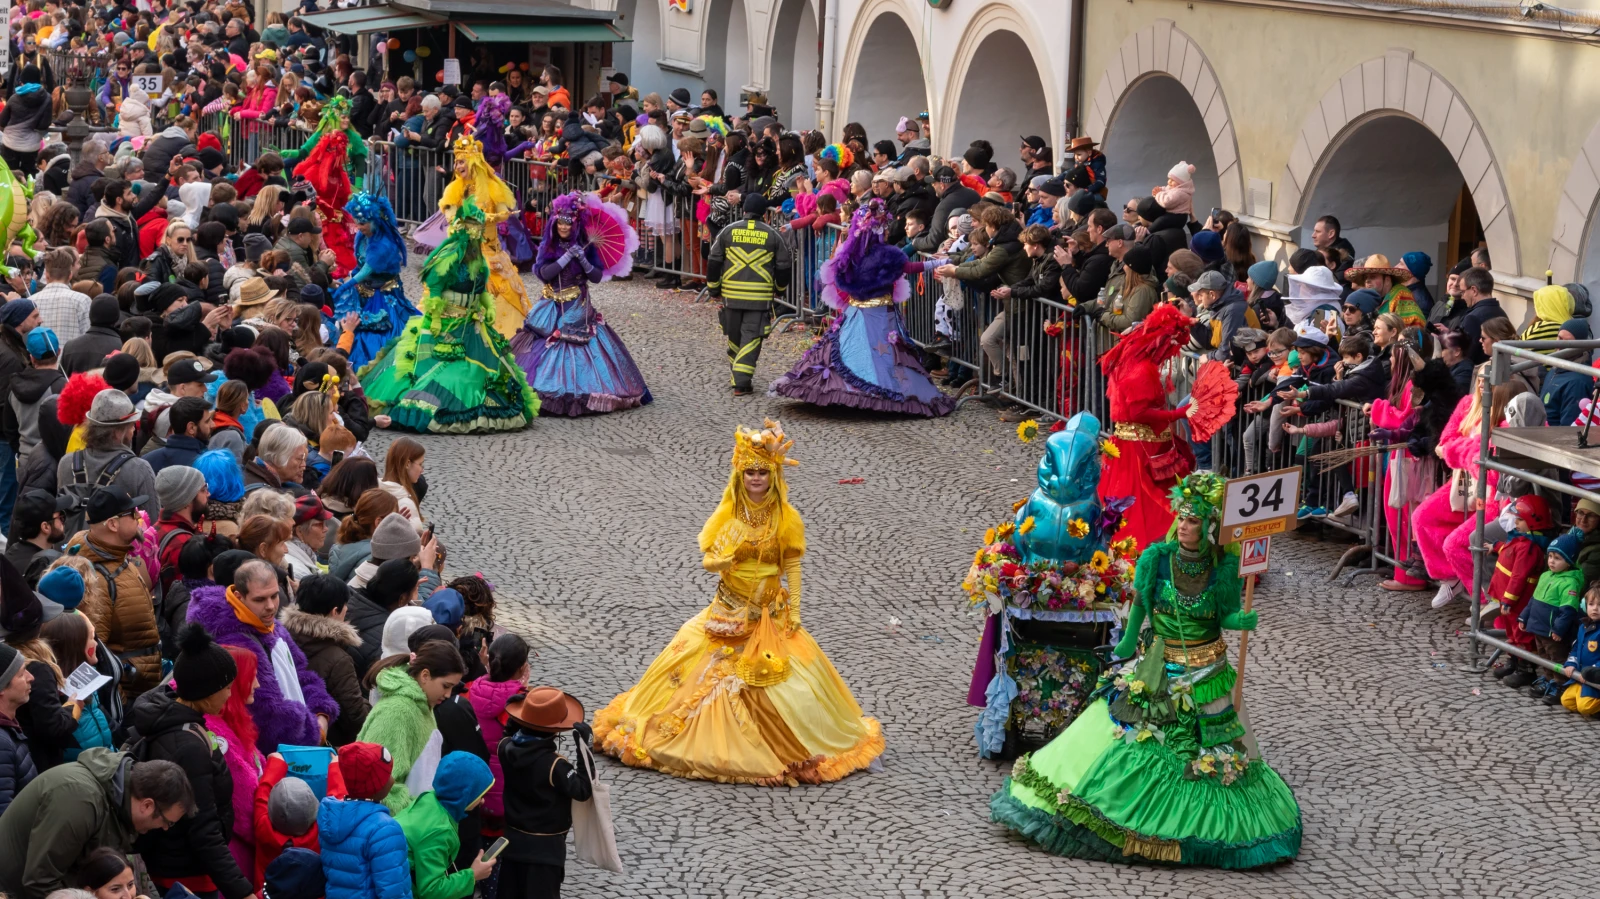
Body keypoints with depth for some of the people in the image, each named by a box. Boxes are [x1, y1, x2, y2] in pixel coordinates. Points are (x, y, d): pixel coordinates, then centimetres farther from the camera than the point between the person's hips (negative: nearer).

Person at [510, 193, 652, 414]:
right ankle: (550, 390, 1)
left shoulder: (586, 246, 0)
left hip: (579, 310, 0)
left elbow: (597, 277, -5)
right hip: (552, 310, 1)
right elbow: (544, 273, -14)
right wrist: (568, 256, -18)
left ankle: (581, 392, -1)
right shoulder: (547, 246, 1)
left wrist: (583, 259, -20)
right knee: (549, 350, -6)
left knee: (583, 350, -7)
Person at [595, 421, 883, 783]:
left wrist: (794, 613, -6)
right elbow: (707, 561, -2)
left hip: (770, 613, -1)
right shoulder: (728, 513, -3)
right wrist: (721, 561, -26)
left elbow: (792, 566, -2)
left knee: (785, 676, -4)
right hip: (729, 609, 1)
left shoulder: (786, 517, -5)